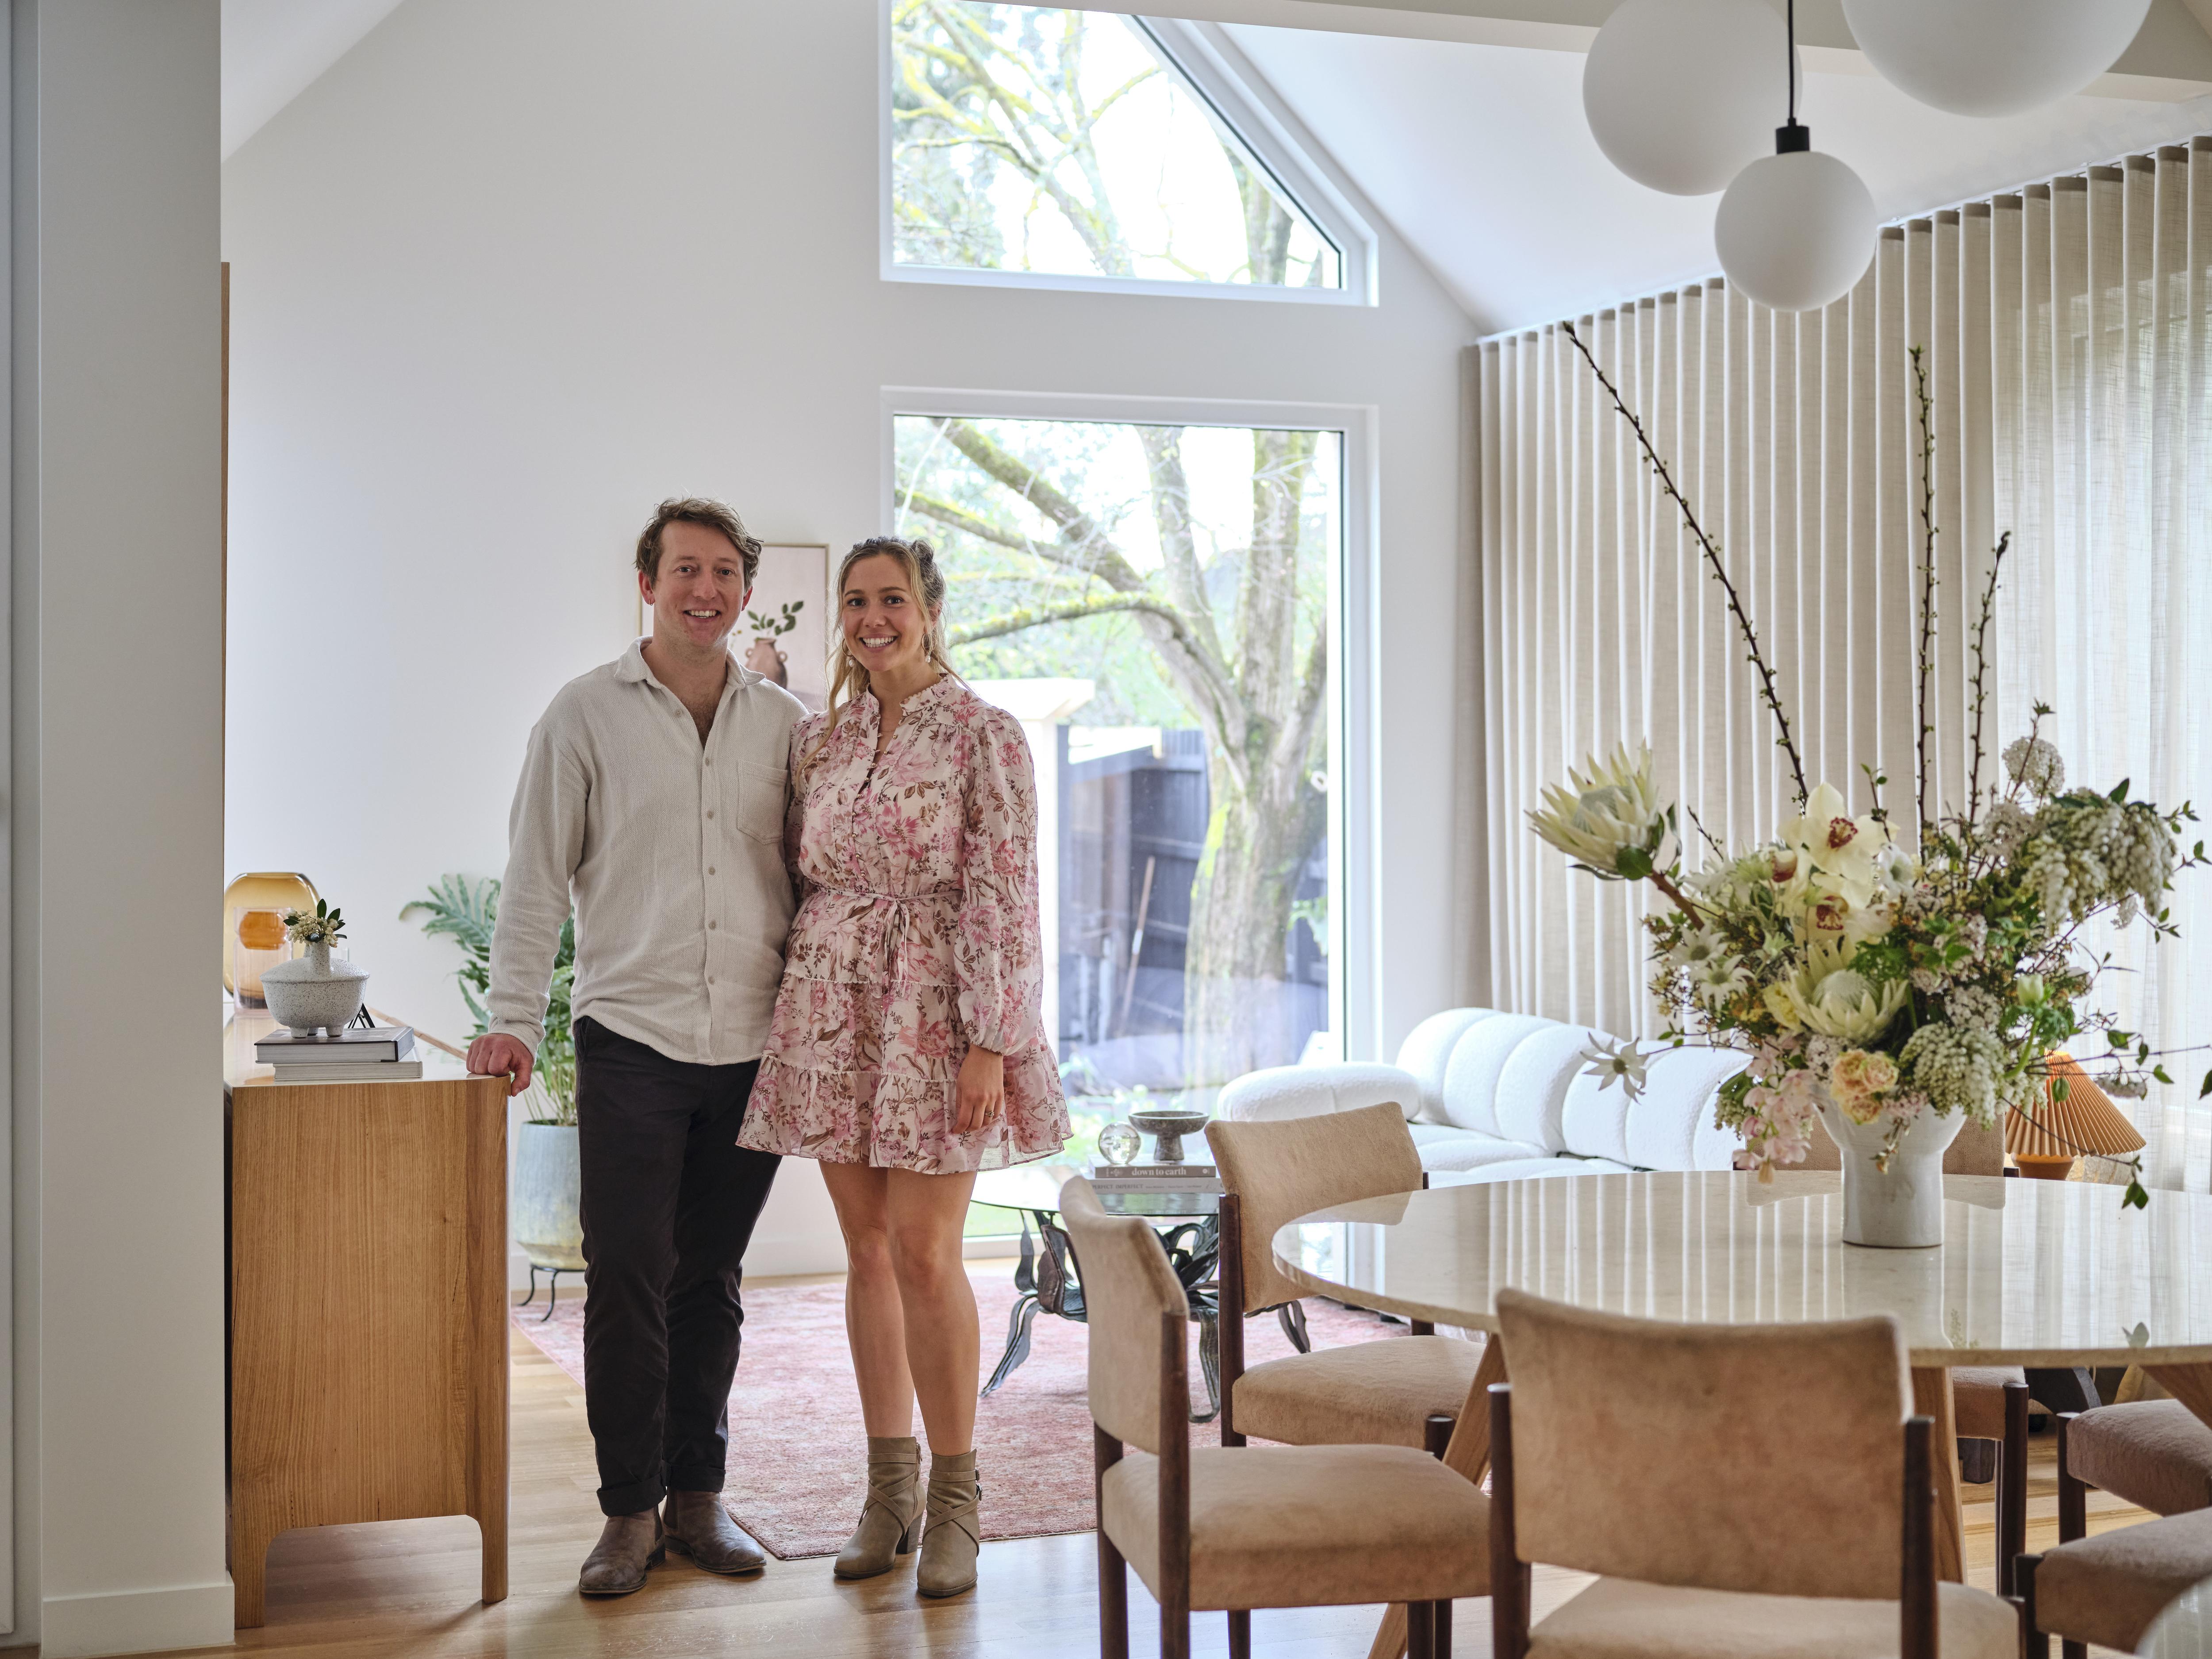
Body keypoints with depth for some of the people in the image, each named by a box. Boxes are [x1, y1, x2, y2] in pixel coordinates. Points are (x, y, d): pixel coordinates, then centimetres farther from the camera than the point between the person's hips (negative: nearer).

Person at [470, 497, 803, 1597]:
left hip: (752, 1044, 2)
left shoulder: (783, 724, 9)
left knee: (711, 1281, 9)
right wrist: (512, 1017, -5)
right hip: (630, 1039, -2)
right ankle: (631, 1510, 7)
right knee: (627, 1278, -4)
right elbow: (537, 875, 2)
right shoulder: (587, 714, 2)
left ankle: (697, 1495, 19)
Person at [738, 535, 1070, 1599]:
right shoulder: (819, 739, 11)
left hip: (934, 1013, -5)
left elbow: (1003, 896, -10)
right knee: (866, 1249, 8)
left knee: (923, 1254, -7)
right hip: (834, 1012, 5)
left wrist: (991, 1043, -15)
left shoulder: (984, 735, -5)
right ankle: (890, 1486, 19)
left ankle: (956, 1499, 6)